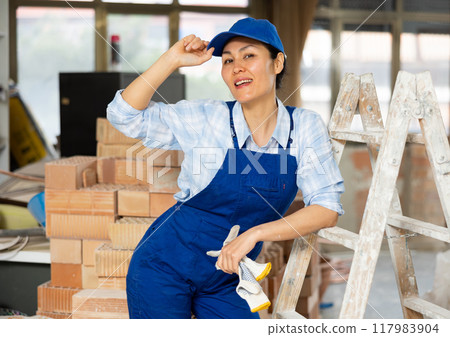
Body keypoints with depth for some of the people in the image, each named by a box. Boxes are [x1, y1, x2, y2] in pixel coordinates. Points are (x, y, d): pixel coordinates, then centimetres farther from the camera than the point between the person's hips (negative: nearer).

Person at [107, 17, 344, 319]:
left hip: (225, 280, 2)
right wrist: (174, 59, -19)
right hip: (167, 268, -2)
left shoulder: (305, 127, -7)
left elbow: (327, 209, -12)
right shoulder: (207, 118, -10)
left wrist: (255, 233, -22)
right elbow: (125, 115, -11)